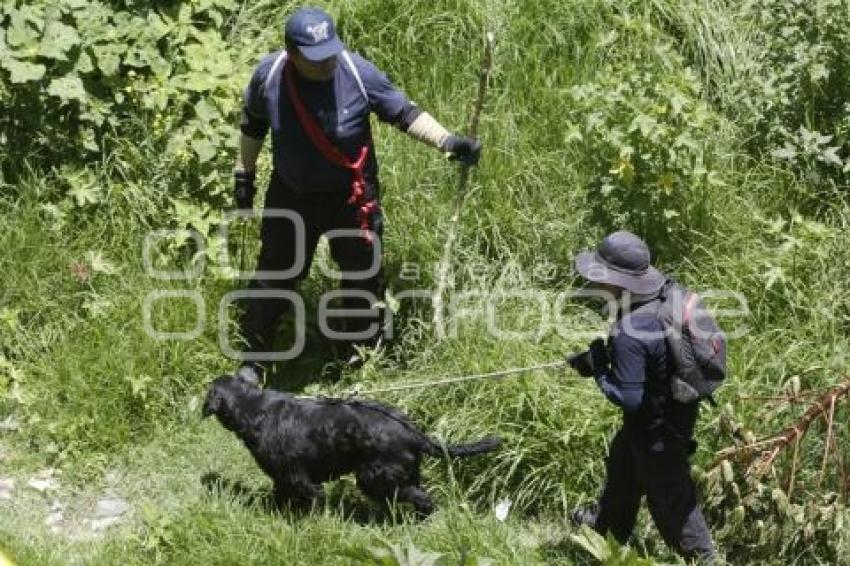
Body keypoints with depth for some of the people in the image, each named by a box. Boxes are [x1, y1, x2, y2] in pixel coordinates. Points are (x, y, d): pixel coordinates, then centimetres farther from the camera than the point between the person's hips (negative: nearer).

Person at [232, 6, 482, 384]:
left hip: (351, 196, 0)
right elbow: (253, 124, 2)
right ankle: (252, 360, 24)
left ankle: (361, 351, 38)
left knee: (362, 275, 14)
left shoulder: (358, 73, -23)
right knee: (274, 274, 7)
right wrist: (244, 174, 10)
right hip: (291, 194, 0)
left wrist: (447, 142, -24)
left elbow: (403, 112, -13)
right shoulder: (268, 75, -18)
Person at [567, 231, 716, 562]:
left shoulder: (630, 334, -37)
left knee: (670, 496, 12)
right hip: (676, 406, 9)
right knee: (621, 461, 32)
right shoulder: (666, 292, -12)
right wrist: (600, 354, 0)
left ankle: (701, 557, 32)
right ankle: (608, 522, 56)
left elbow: (628, 399, -31)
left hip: (659, 428, -9)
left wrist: (599, 369, -17)